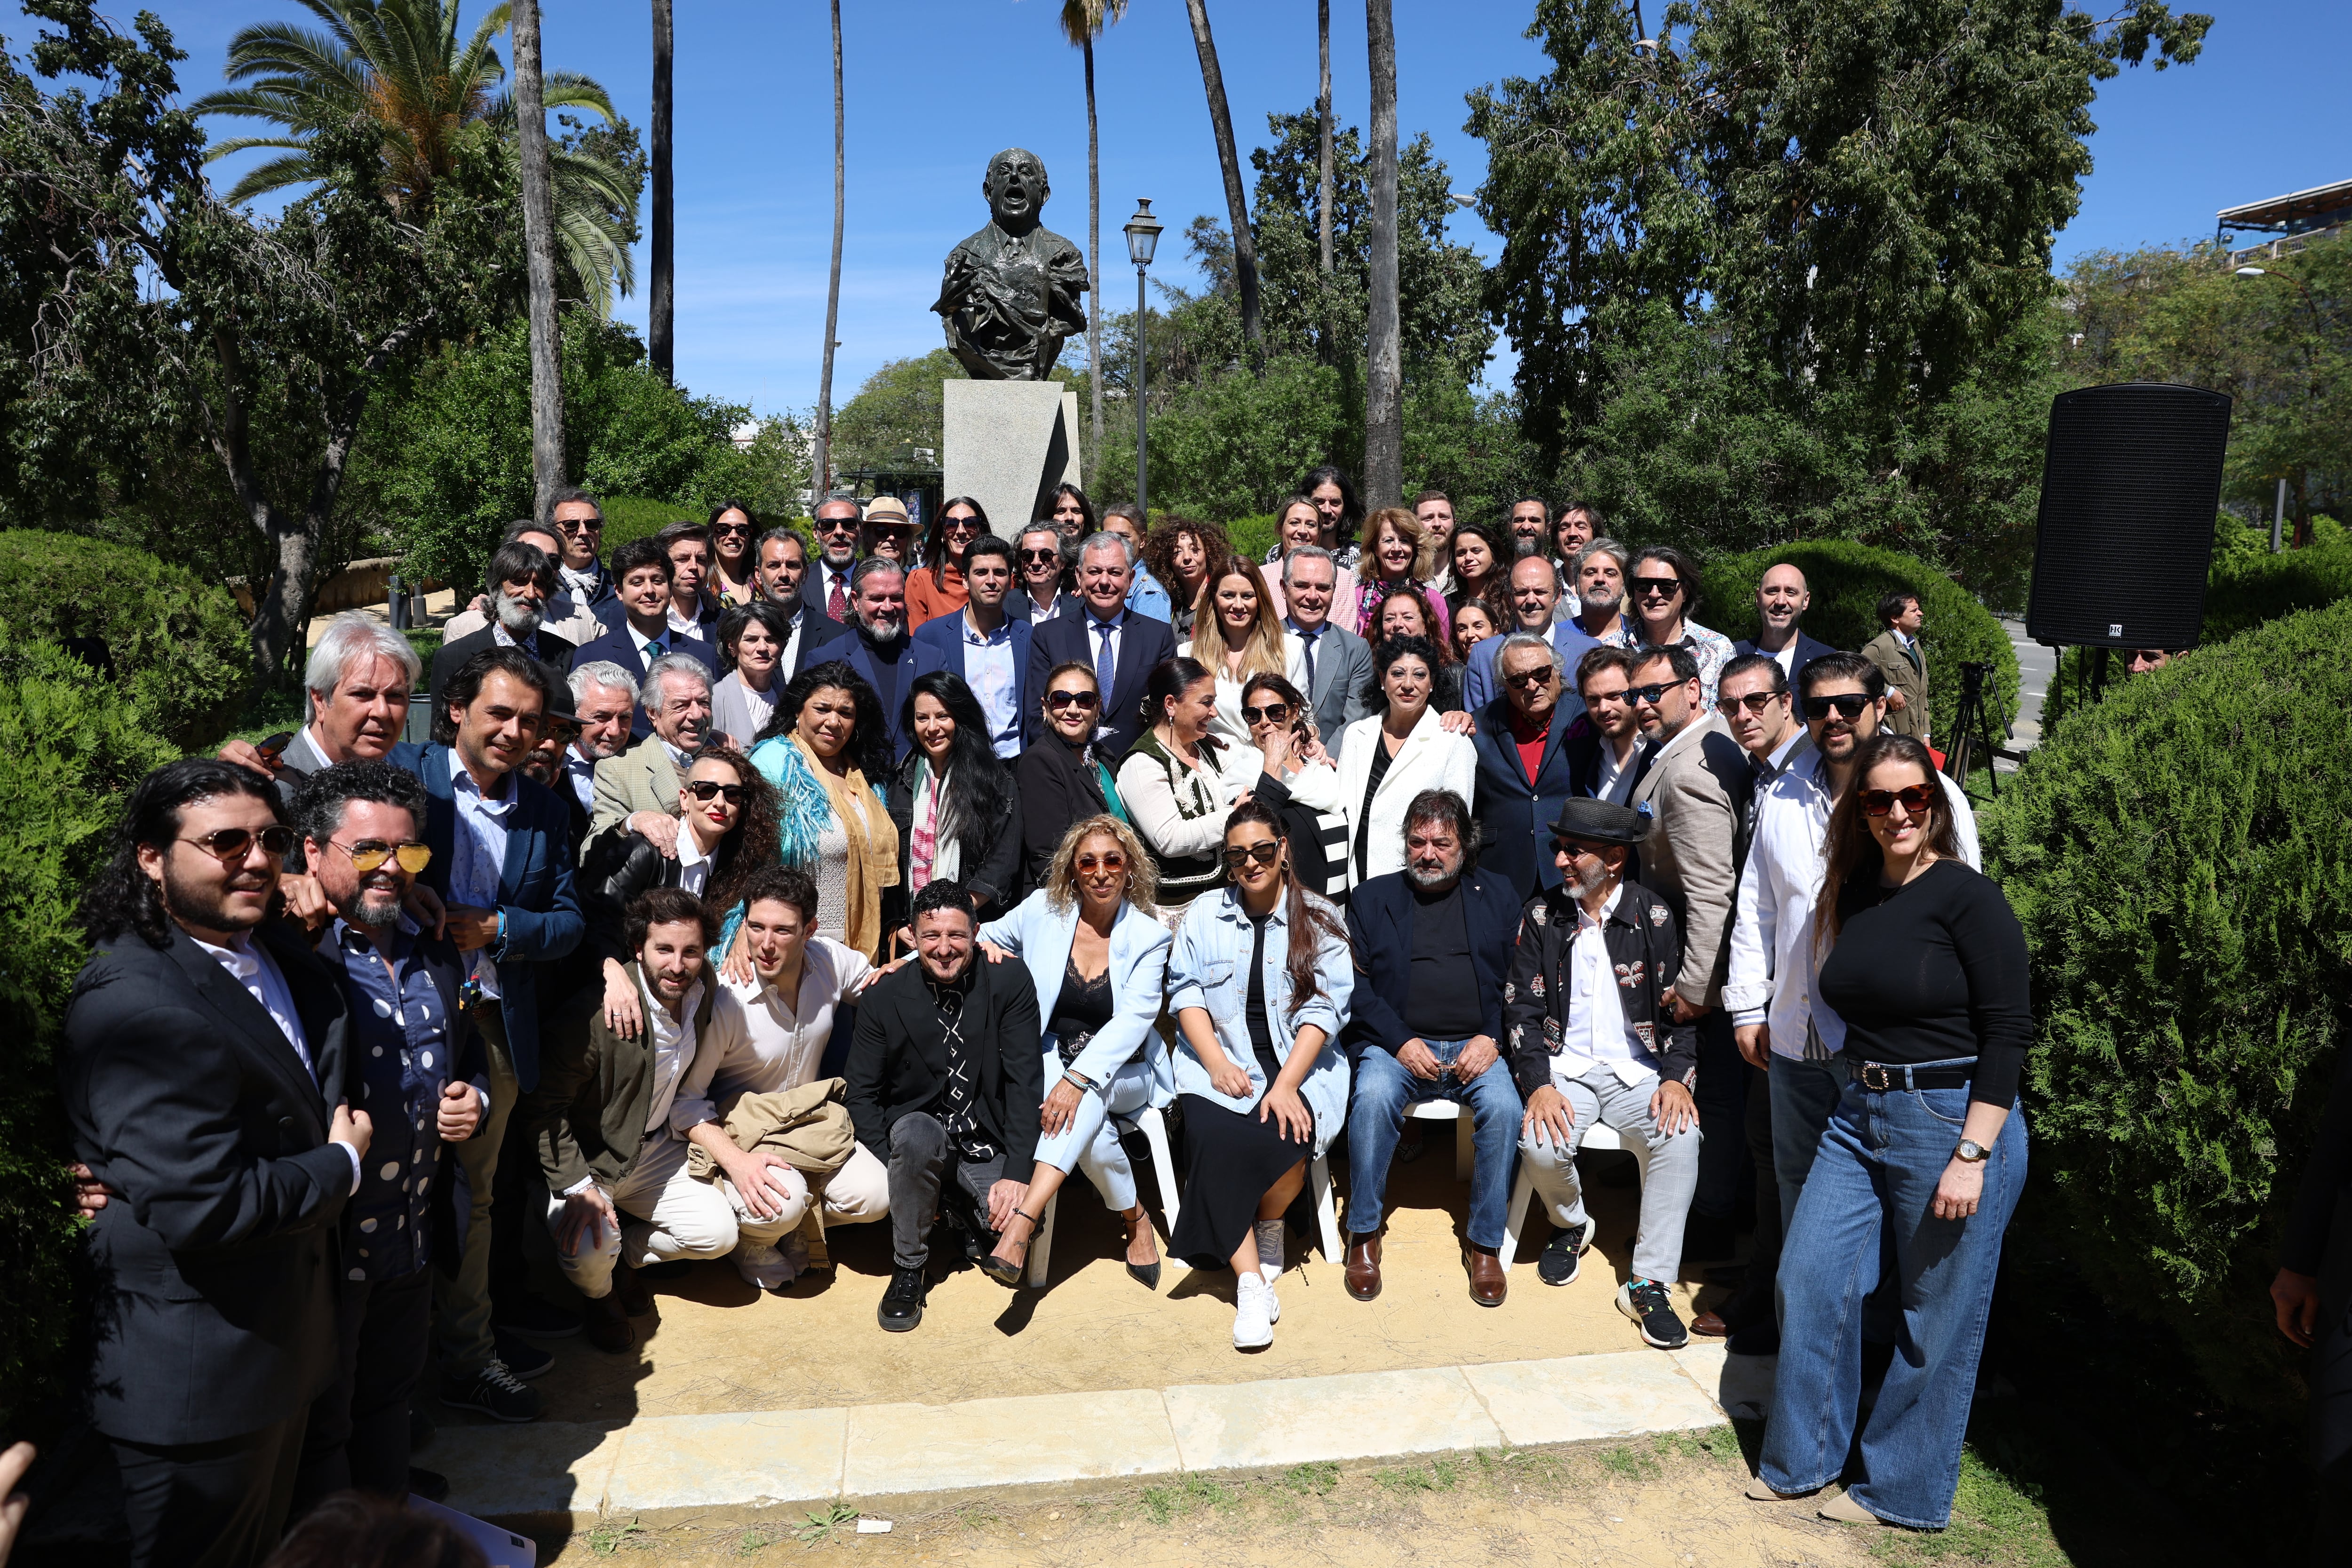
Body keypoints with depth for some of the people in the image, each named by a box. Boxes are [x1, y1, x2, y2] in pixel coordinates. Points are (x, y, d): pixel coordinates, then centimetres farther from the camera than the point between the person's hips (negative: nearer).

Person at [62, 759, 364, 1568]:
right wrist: (340, 1165, -15)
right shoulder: (129, 1006, -26)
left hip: (291, 1339, 8)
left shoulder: (280, 949, 2)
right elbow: (207, 1206, -31)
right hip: (199, 1375, -8)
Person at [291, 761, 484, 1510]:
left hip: (415, 1234, 7)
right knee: (320, 1423, 14)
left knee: (391, 1392, 26)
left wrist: (474, 1098, 2)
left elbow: (469, 1055, 20)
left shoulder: (435, 955, 8)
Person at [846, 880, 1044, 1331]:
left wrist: (1017, 1172, -19)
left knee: (1023, 1225, -24)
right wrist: (890, 1174, -15)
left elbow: (1025, 1081, -11)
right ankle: (908, 1266, -11)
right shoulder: (884, 996, -8)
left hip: (988, 1141, 0)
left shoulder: (1010, 983, -9)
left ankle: (971, 1214, 14)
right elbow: (862, 1093, -3)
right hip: (921, 1129, 0)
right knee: (915, 1132, -35)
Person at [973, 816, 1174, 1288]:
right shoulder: (1043, 910, -1)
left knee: (1087, 1098, -36)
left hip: (1120, 1072, -1)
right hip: (1049, 1061, 1)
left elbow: (1134, 1019, -17)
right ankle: (1134, 1217, -13)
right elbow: (987, 936, 16)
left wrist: (1078, 1078, -31)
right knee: (1088, 1123, -34)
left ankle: (1020, 1226, -40)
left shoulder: (1148, 936, -5)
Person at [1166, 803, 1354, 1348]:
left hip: (1298, 1064, -1)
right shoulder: (1203, 916, 11)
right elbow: (1186, 995, 4)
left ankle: (1269, 1227, 5)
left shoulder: (1320, 921, 5)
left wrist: (1286, 1083, -16)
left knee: (1288, 1140, -30)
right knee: (1214, 1138, -29)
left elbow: (1323, 1010, -3)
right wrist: (1218, 1064, -12)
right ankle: (1251, 1281, -19)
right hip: (1220, 1062, 1)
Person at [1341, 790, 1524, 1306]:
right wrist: (1400, 1041, -10)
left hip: (1477, 1046, 1)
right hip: (1398, 1046, 0)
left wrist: (1492, 1038, -8)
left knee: (1504, 1107, -29)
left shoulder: (1497, 896, 15)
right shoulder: (1372, 898, 12)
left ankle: (1485, 1243, -10)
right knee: (1373, 1098, -31)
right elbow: (1355, 984, 4)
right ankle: (1364, 1234, -12)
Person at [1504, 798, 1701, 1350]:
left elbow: (1680, 1007, 2)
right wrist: (1539, 1085, -13)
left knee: (1681, 1136, -29)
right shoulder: (1542, 915, 2)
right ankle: (1570, 1225, 9)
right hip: (1566, 1069, 0)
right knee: (1540, 1146, -28)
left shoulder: (1654, 916, 0)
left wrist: (1676, 1077, -14)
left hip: (1637, 1070, 0)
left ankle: (1648, 1283, -16)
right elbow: (1522, 1009, 0)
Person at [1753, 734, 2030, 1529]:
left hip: (1951, 1123, -6)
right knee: (1810, 1279, 7)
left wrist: (1971, 1156, -18)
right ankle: (1802, 1458, 26)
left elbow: (2009, 1033, -15)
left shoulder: (1969, 898, -12)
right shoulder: (1854, 894, 7)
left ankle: (1902, 1492, 25)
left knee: (1937, 1320, 7)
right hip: (1858, 1116, 7)